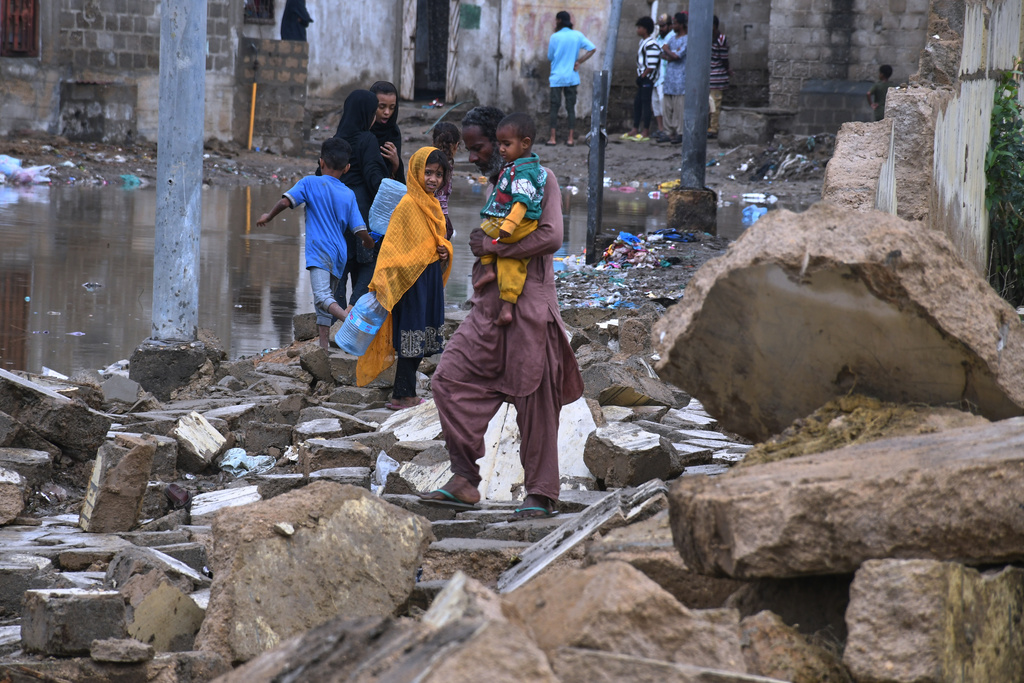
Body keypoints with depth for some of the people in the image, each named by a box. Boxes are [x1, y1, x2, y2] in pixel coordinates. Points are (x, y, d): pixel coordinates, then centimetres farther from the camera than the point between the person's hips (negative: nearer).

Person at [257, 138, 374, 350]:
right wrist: (370, 243, 30)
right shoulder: (349, 195, 12)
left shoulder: (310, 183, 2)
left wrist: (268, 216, 8)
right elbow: (361, 231, 8)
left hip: (319, 251, -6)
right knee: (323, 307, 17)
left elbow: (285, 201, -11)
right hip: (339, 255, 6)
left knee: (322, 296, -22)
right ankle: (324, 348, 17)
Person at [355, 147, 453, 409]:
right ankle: (403, 396, -1)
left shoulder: (432, 205, 12)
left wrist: (444, 251, 0)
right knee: (412, 336, -6)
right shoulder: (408, 205, -14)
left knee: (420, 341, 12)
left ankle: (405, 393, 19)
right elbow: (392, 247, -17)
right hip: (411, 280, -9)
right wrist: (381, 284, -24)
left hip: (430, 279, 9)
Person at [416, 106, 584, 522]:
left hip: (528, 304, -8)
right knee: (451, 377, -4)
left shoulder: (540, 178, -6)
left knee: (533, 400, -3)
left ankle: (542, 495, 4)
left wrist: (491, 247, -15)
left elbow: (551, 237, -18)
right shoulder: (495, 183, 17)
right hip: (490, 305, 8)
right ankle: (464, 480, -2)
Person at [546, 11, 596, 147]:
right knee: (571, 107, 7)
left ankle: (553, 138, -1)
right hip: (572, 78, 3)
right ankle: (571, 138, 4)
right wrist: (579, 62, -2)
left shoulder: (555, 37, -9)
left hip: (557, 77, -3)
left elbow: (550, 57, 0)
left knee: (554, 107, 2)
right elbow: (592, 48, -3)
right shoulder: (577, 35, 1)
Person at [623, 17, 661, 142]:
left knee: (645, 103, -6)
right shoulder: (642, 42, 15)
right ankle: (635, 130, 17)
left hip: (647, 78, -10)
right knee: (637, 103, 12)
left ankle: (646, 132, -2)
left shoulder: (651, 44, -18)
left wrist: (642, 76, -15)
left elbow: (651, 66, -21)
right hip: (642, 77, 10)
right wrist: (639, 77, 15)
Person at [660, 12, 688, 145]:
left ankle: (680, 133, -6)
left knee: (679, 105, -8)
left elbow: (677, 55, -17)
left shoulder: (686, 40, -8)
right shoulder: (672, 38, 17)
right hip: (669, 75, 8)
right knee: (668, 107, 7)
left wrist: (667, 50, 0)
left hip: (680, 77, -8)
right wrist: (670, 56, -7)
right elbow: (663, 54, 14)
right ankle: (671, 132, 11)